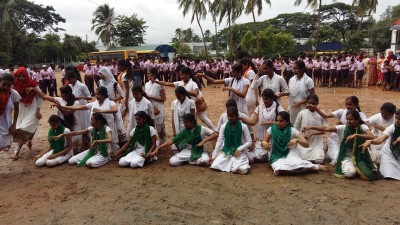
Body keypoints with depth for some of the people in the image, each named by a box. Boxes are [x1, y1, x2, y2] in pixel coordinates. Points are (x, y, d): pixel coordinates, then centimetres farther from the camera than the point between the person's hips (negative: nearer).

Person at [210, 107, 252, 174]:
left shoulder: (243, 127, -7)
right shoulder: (224, 126, -2)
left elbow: (249, 142, -5)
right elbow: (219, 142, -2)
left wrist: (239, 149, -20)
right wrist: (214, 156, -8)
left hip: (240, 152, -2)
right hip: (226, 151, 3)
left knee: (242, 170, -31)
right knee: (215, 165, -22)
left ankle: (236, 163, 3)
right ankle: (232, 163, 4)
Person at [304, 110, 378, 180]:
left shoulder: (362, 127, -7)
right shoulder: (342, 128, -9)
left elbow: (371, 137, -24)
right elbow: (326, 129, -19)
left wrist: (356, 135, -34)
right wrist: (311, 127, -31)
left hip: (359, 157, 1)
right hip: (346, 157, -1)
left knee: (369, 175, -20)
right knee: (350, 173, -29)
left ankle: (356, 168, 12)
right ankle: (343, 167, 7)